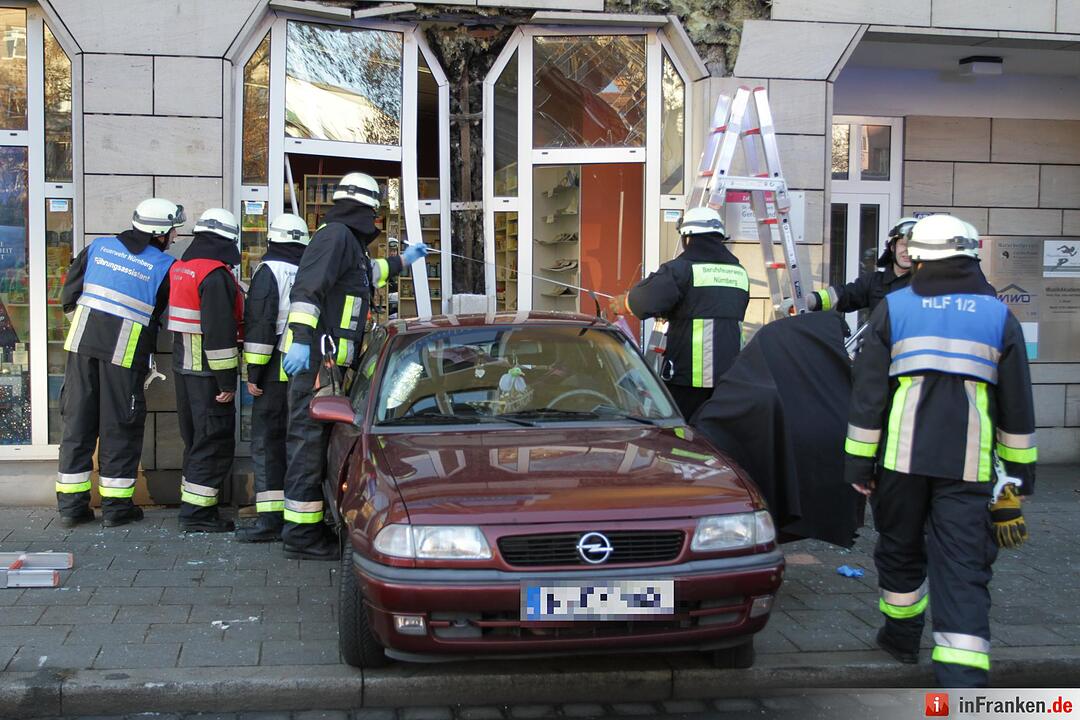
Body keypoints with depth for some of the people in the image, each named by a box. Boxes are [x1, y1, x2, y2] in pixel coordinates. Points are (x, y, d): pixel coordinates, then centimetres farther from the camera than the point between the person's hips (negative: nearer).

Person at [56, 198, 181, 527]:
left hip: (82, 344, 4)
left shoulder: (98, 248, 7)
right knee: (120, 427, 6)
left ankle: (71, 504, 14)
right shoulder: (165, 267, -4)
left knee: (78, 422, 10)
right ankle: (116, 506, 11)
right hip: (124, 354, -4)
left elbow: (68, 297, 8)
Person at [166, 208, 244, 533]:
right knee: (215, 442, -3)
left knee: (195, 438, 17)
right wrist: (228, 381, -19)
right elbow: (220, 333, -22)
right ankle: (197, 512, -2)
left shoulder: (181, 268, 12)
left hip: (184, 366, 9)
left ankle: (193, 506, 24)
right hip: (207, 372, -9)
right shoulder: (216, 275, -18)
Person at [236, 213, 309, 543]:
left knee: (266, 442, -3)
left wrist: (254, 372, -9)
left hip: (277, 372, -6)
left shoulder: (268, 272, -6)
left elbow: (260, 326, -13)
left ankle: (270, 518, -7)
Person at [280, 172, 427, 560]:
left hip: (328, 362, 10)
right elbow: (308, 287, -21)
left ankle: (306, 529, 18)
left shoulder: (348, 241, 23)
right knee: (309, 443, -9)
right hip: (315, 357, -10)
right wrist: (301, 338, -30)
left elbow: (367, 273, 44)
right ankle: (301, 535, -7)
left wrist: (402, 260, 56)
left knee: (312, 442, 12)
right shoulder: (336, 235, -9)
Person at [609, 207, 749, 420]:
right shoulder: (739, 272, 14)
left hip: (690, 374, -6)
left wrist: (624, 302, 3)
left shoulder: (682, 268, -8)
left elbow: (648, 298, -20)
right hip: (730, 373, 6)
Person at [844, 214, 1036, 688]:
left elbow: (868, 394, 2)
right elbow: (1017, 403, 11)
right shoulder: (998, 315, 7)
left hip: (902, 455, 0)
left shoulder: (893, 309, 4)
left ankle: (901, 635, 37)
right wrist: (1021, 466, 18)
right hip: (968, 463, 0)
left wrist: (859, 461, 5)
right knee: (964, 565, -1)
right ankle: (962, 680, -10)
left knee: (901, 547, 20)